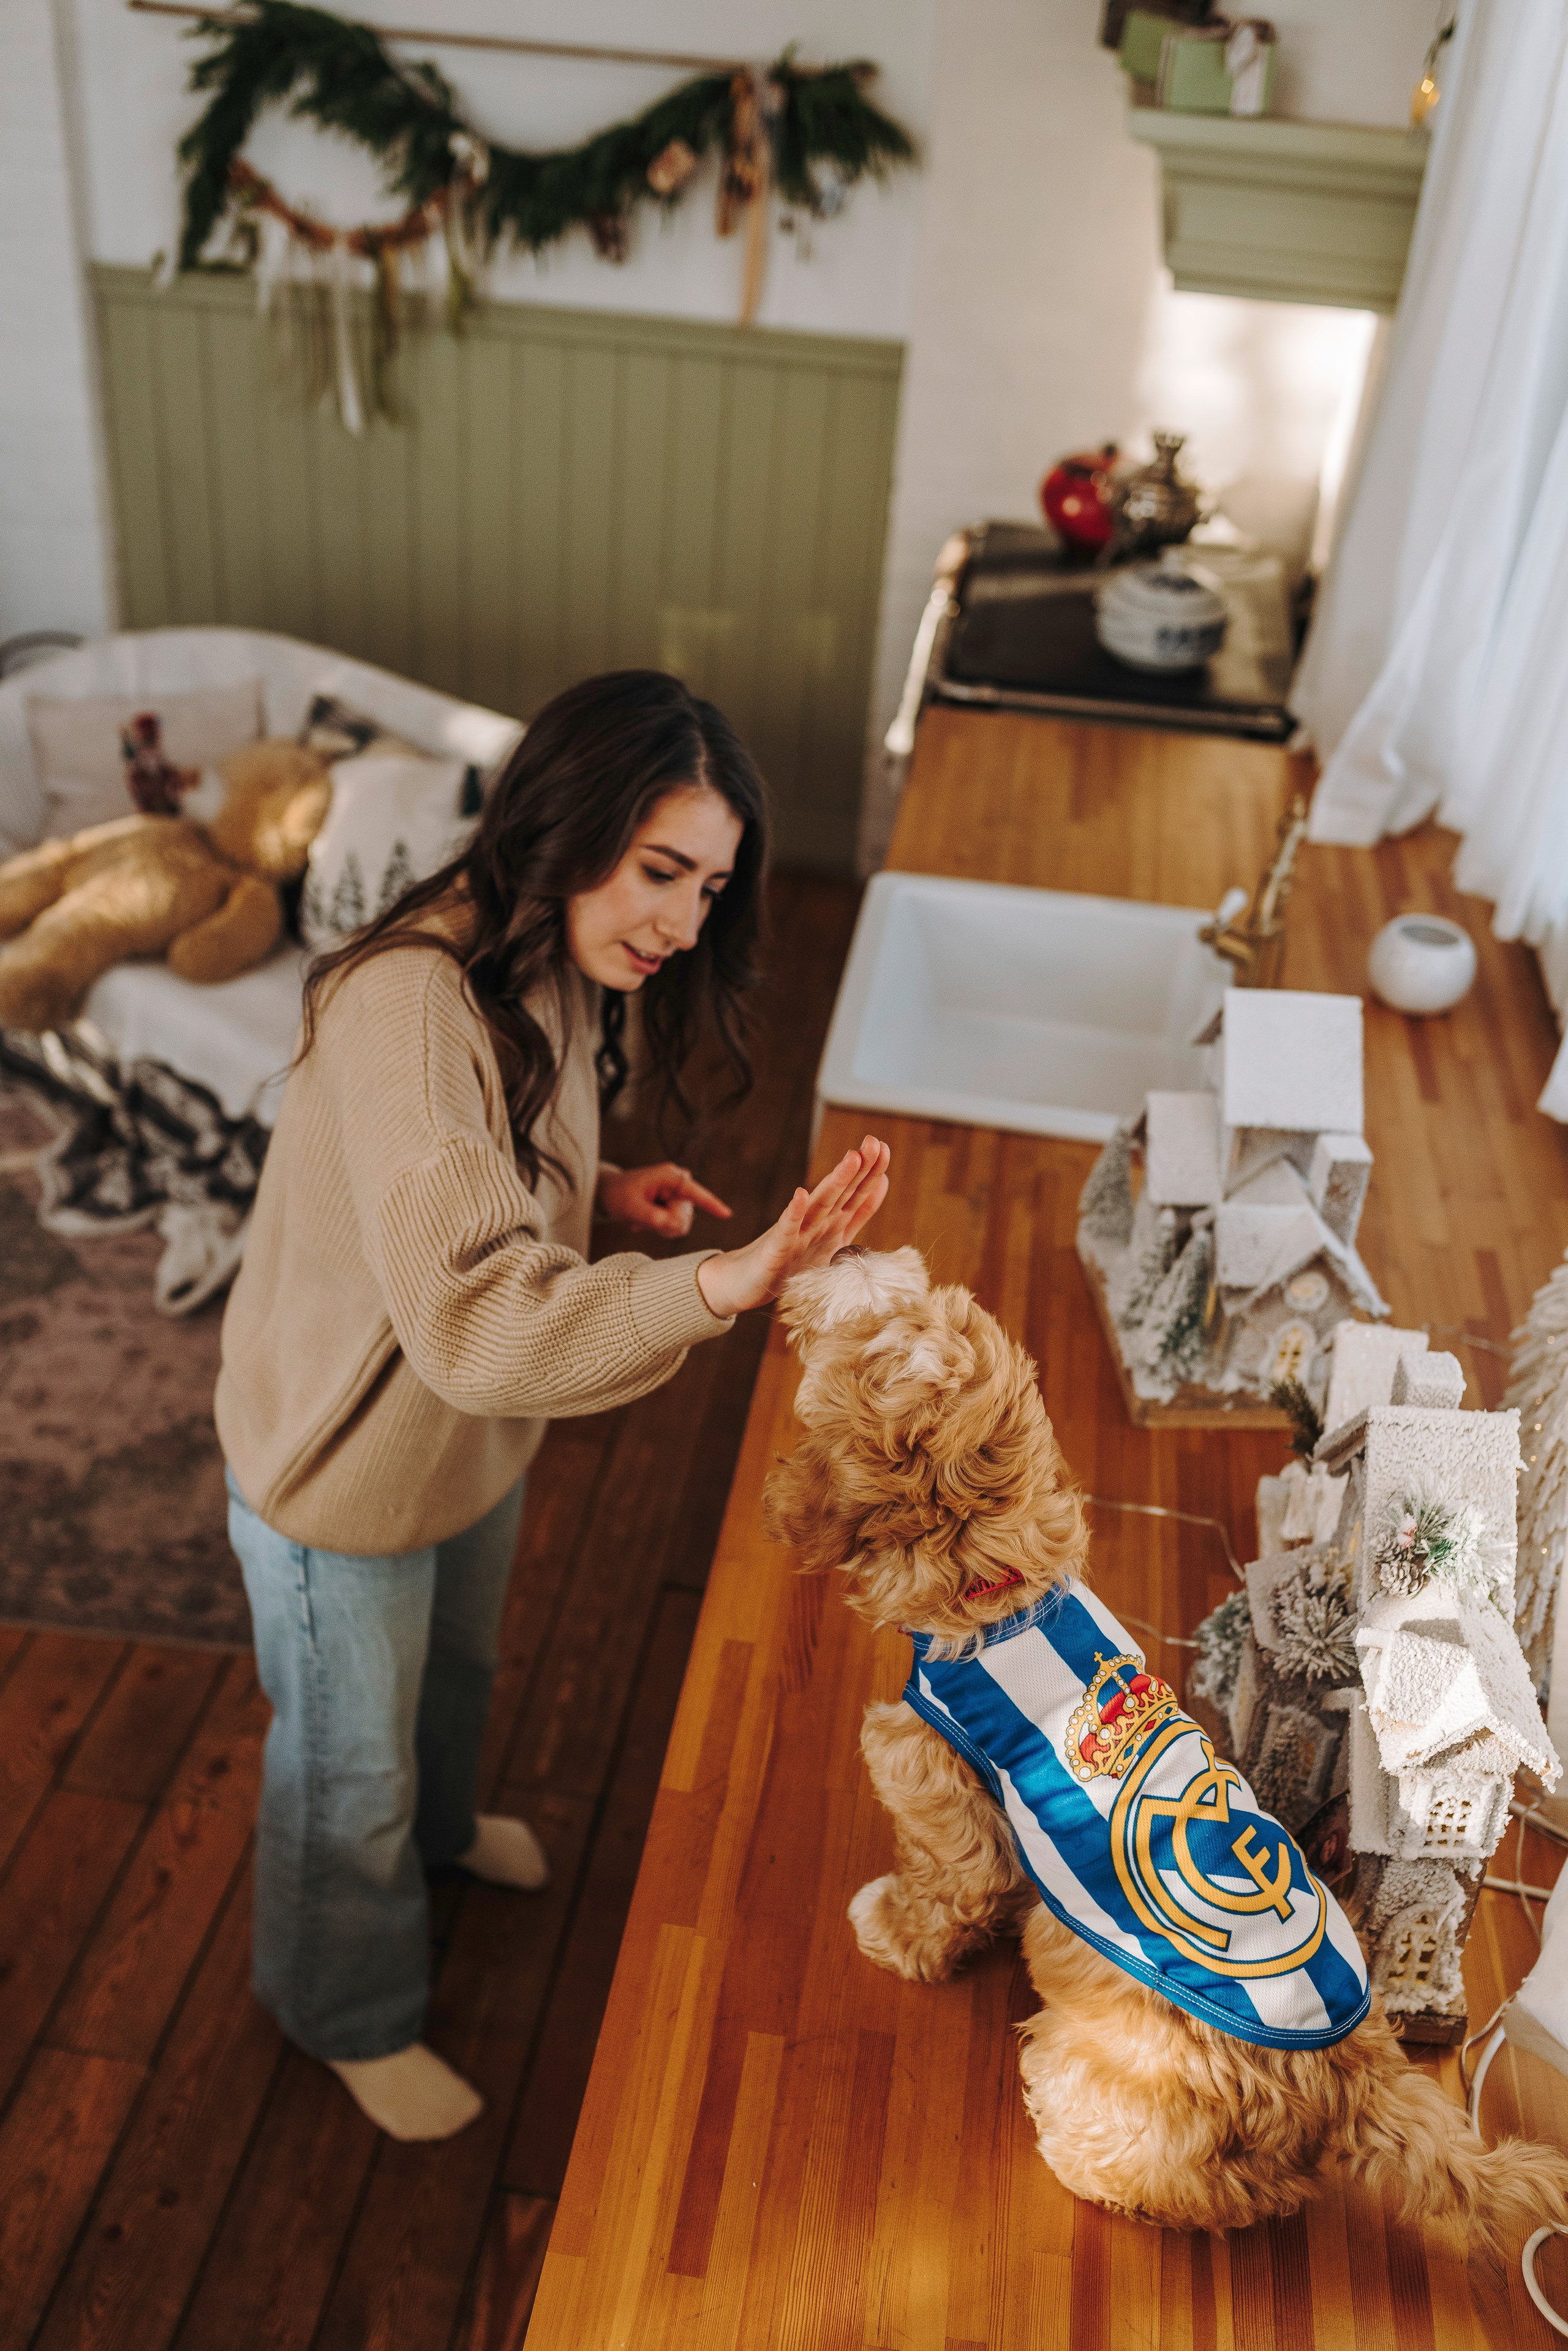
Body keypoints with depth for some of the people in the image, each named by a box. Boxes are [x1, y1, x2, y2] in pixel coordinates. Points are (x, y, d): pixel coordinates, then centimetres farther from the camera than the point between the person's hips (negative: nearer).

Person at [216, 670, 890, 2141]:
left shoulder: (553, 967, -7)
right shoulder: (410, 1006, -38)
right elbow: (471, 1317, -45)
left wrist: (603, 1190, -8)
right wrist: (721, 1285, -56)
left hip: (475, 1431, 8)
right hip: (348, 1465, -8)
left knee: (454, 1669, 35)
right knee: (348, 1763, 19)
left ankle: (438, 1827, 67)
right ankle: (351, 2014, 48)